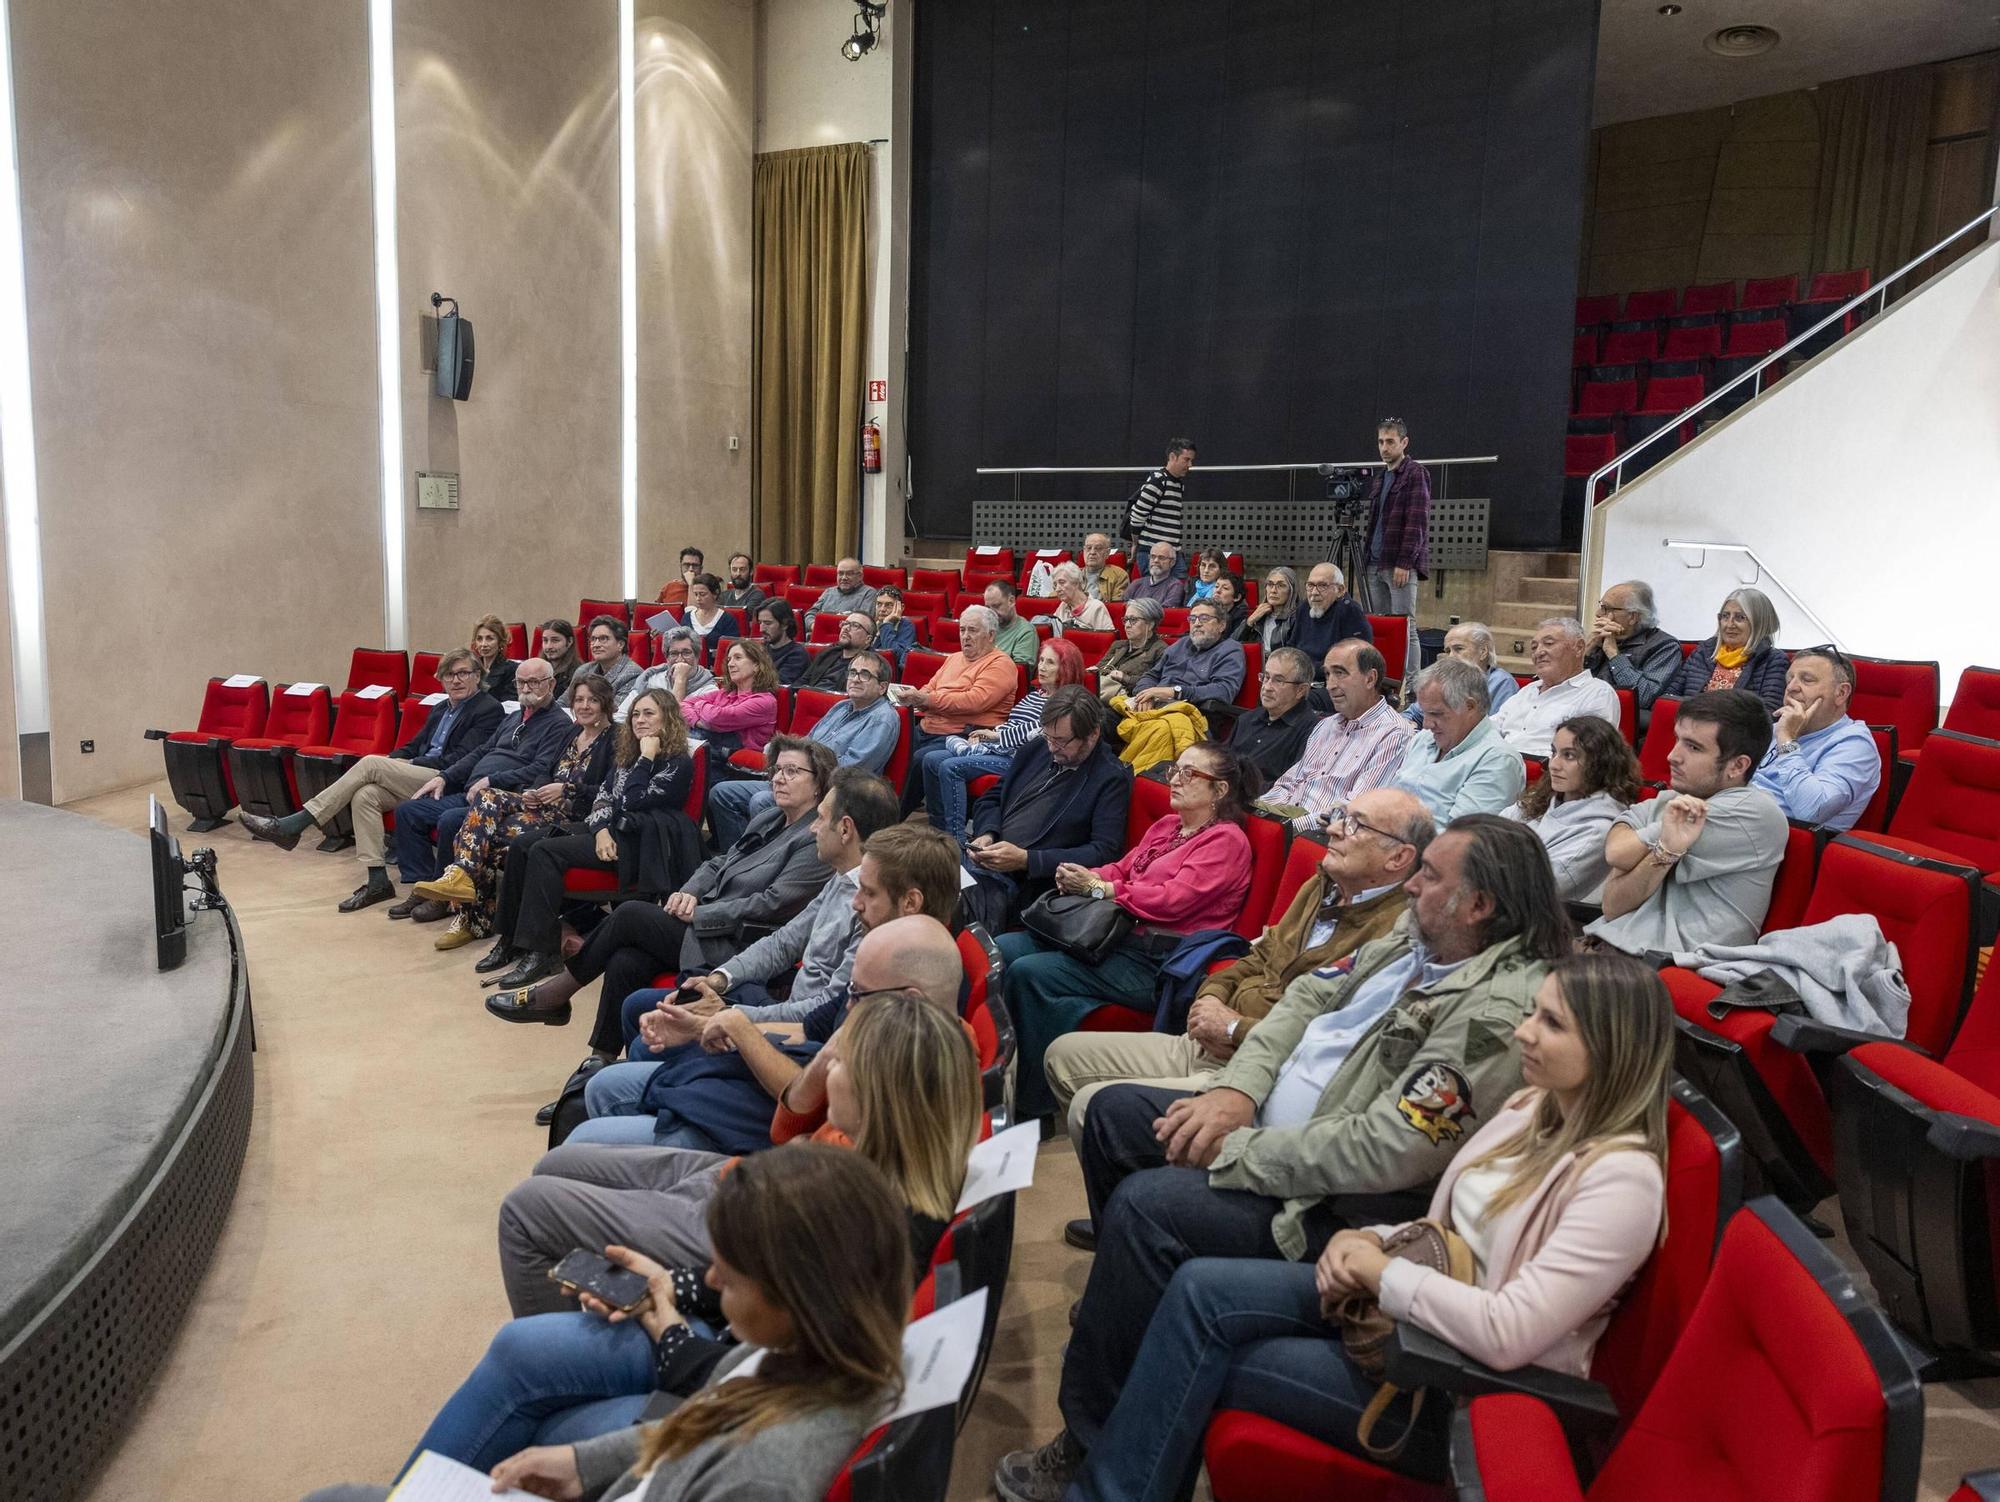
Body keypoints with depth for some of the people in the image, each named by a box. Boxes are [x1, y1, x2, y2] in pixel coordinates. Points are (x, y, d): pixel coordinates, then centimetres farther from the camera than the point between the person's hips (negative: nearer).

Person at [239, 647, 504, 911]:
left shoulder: (489, 709, -3)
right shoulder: (441, 710, 25)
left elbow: (460, 761, -12)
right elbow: (413, 746, 25)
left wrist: (411, 764, -10)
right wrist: (393, 763, 2)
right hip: (417, 777, 8)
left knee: (370, 763, -20)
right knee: (365, 795, -19)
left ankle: (293, 824, -17)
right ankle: (377, 881, -18)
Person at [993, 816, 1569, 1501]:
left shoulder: (1500, 1008, -25)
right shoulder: (1416, 933, 3)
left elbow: (1390, 1150, -30)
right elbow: (1308, 997, 7)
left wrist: (1234, 1152, -22)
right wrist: (1234, 1089, -9)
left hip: (1337, 1201, -10)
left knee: (1144, 1206, -26)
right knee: (1113, 1111, 10)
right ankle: (1126, 1300, 28)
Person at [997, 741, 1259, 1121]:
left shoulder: (1226, 840, -5)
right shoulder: (1166, 825, 21)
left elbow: (1173, 899, -15)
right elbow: (1123, 868, 24)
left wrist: (1096, 887, -11)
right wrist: (1080, 878, 0)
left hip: (1157, 963, -9)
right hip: (1119, 935, 9)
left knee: (1028, 972, -24)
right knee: (1002, 950, -8)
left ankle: (1033, 1105, -13)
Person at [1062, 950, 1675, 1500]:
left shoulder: (1623, 1177, -21)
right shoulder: (1531, 1110, 6)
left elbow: (1509, 1333, -28)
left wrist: (1384, 1273, -18)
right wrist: (1374, 1240, -4)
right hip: (1404, 1309, 8)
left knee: (1203, 1368, -14)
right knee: (1201, 1289, -11)